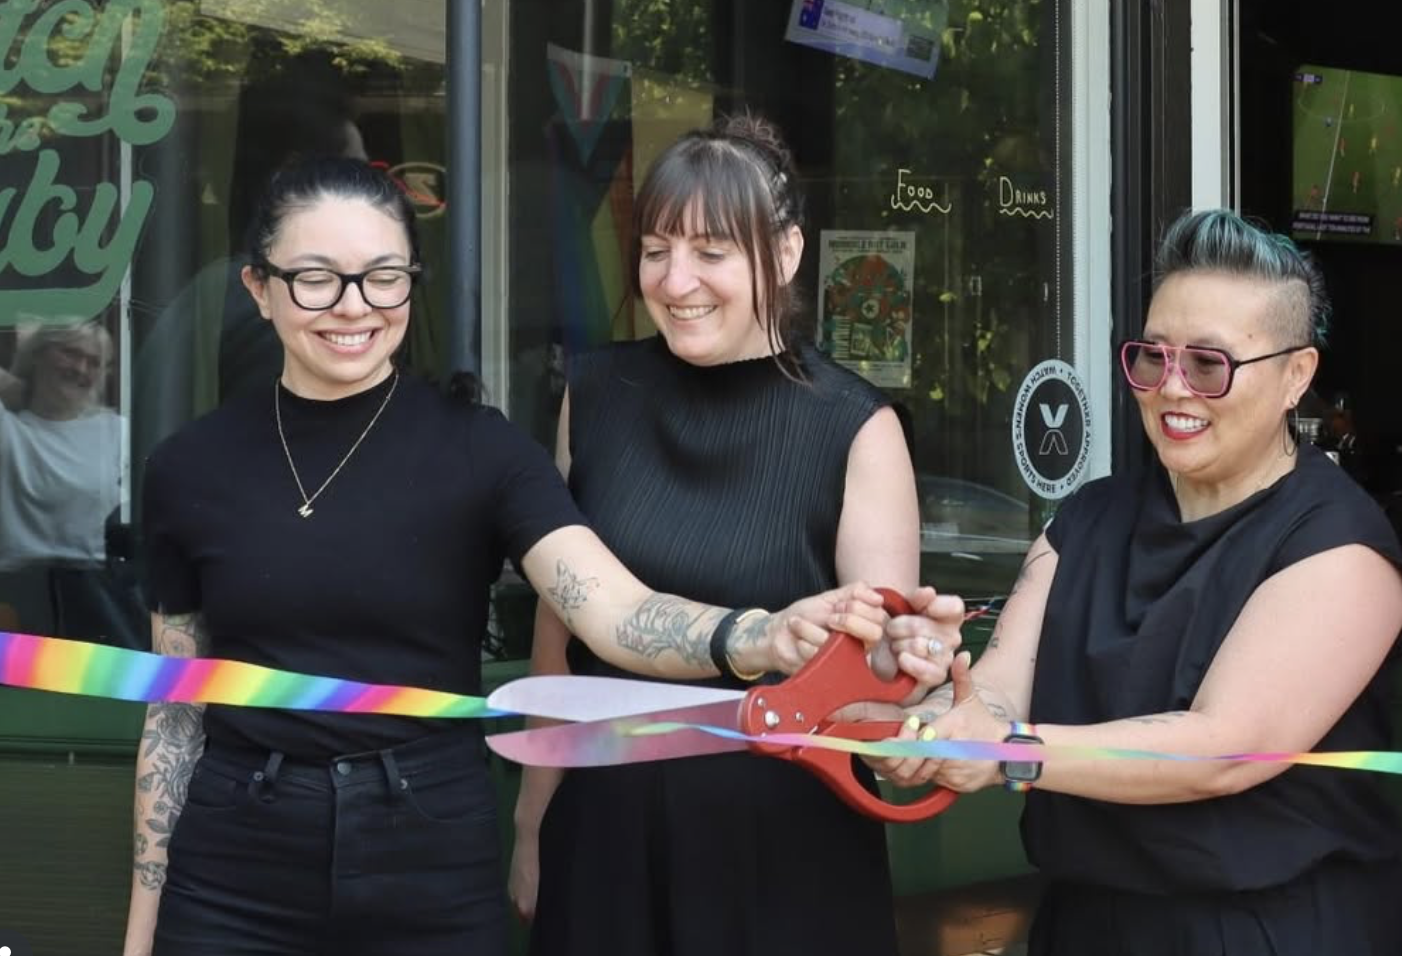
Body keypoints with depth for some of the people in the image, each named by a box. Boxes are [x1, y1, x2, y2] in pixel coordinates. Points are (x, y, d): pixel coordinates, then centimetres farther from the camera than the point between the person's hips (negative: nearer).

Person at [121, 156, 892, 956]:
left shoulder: (478, 450, -4)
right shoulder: (192, 468, 1)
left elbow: (615, 611, -19)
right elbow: (175, 712, 7)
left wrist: (767, 638, -39)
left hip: (434, 879, -1)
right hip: (232, 887, 1)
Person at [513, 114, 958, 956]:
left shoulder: (853, 426, -9)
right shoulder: (596, 395, 1)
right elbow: (560, 626, 9)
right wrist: (534, 819, 12)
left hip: (786, 856, -2)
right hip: (609, 839, 2)